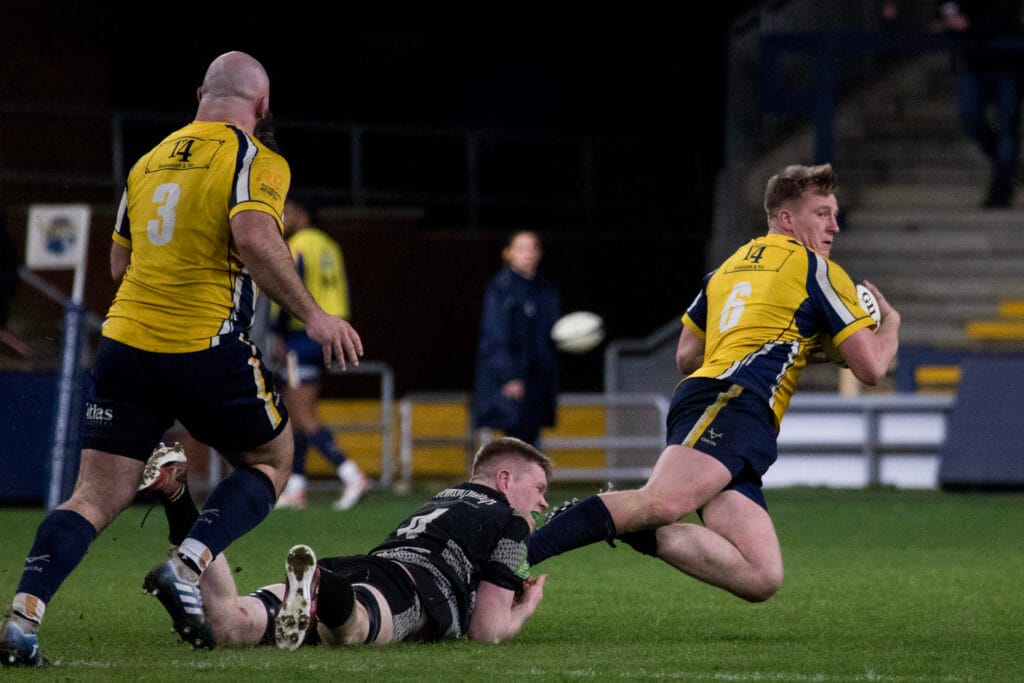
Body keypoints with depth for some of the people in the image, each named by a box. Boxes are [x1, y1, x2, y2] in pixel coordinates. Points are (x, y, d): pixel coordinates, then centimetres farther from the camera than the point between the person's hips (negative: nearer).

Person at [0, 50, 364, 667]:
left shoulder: (151, 161, 17)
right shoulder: (258, 160, -2)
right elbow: (254, 237, -20)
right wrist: (312, 315, -16)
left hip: (125, 339, 5)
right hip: (208, 347, -5)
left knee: (97, 496, 5)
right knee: (271, 461, 18)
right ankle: (189, 566, -4)